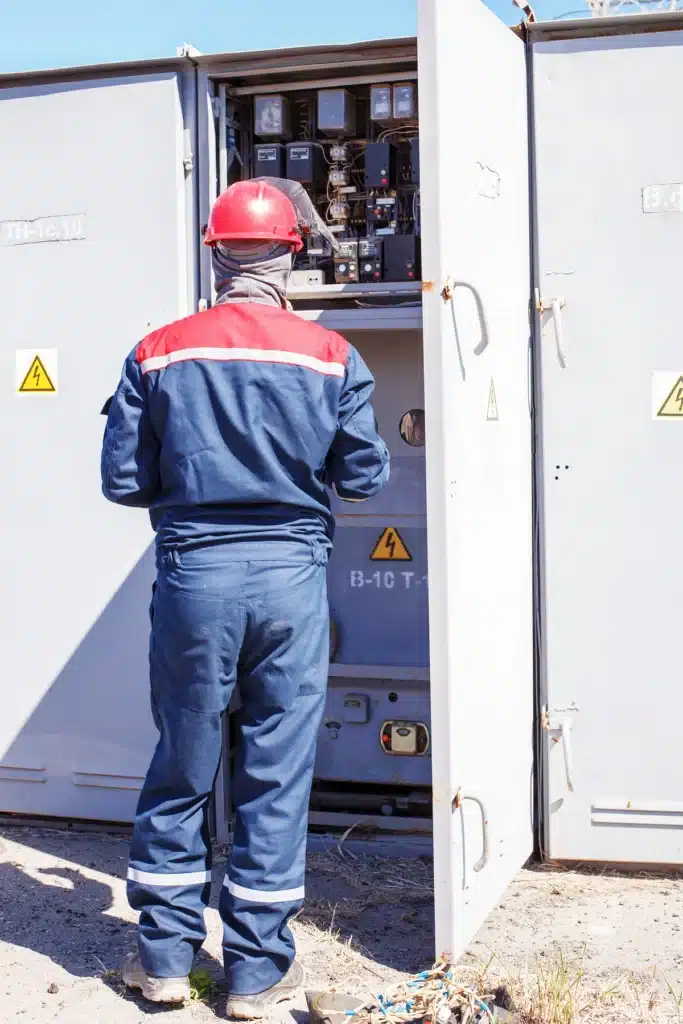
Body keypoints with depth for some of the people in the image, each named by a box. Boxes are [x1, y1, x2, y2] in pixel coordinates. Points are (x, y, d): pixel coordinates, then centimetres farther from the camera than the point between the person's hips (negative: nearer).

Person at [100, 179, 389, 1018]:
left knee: (181, 767, 14)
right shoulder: (329, 357, -3)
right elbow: (364, 479, 1)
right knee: (278, 774, 9)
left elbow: (123, 481, -1)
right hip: (290, 575, 0)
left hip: (193, 573, 1)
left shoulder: (157, 356, -2)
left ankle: (164, 955, 24)